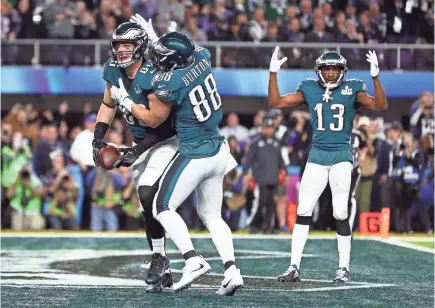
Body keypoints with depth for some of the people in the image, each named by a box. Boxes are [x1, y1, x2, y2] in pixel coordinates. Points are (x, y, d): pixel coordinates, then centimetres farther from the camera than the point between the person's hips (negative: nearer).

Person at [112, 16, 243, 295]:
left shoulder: (169, 84, -23)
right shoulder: (202, 57, -4)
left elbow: (152, 119, -5)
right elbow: (184, 55, 23)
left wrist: (127, 103, 9)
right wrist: (153, 35, 26)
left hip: (195, 155, -8)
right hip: (218, 151, 8)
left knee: (163, 208, 4)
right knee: (212, 215, 15)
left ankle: (193, 261, -11)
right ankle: (231, 270, 1)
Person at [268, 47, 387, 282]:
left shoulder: (352, 89, 1)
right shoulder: (309, 89, 7)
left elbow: (380, 106, -10)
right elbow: (275, 103, 8)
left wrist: (375, 77, -21)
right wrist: (273, 73, -1)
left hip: (341, 156, -2)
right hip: (317, 155, 2)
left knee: (340, 214, -5)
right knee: (303, 212, -2)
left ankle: (343, 267, 6)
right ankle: (294, 267, 1)